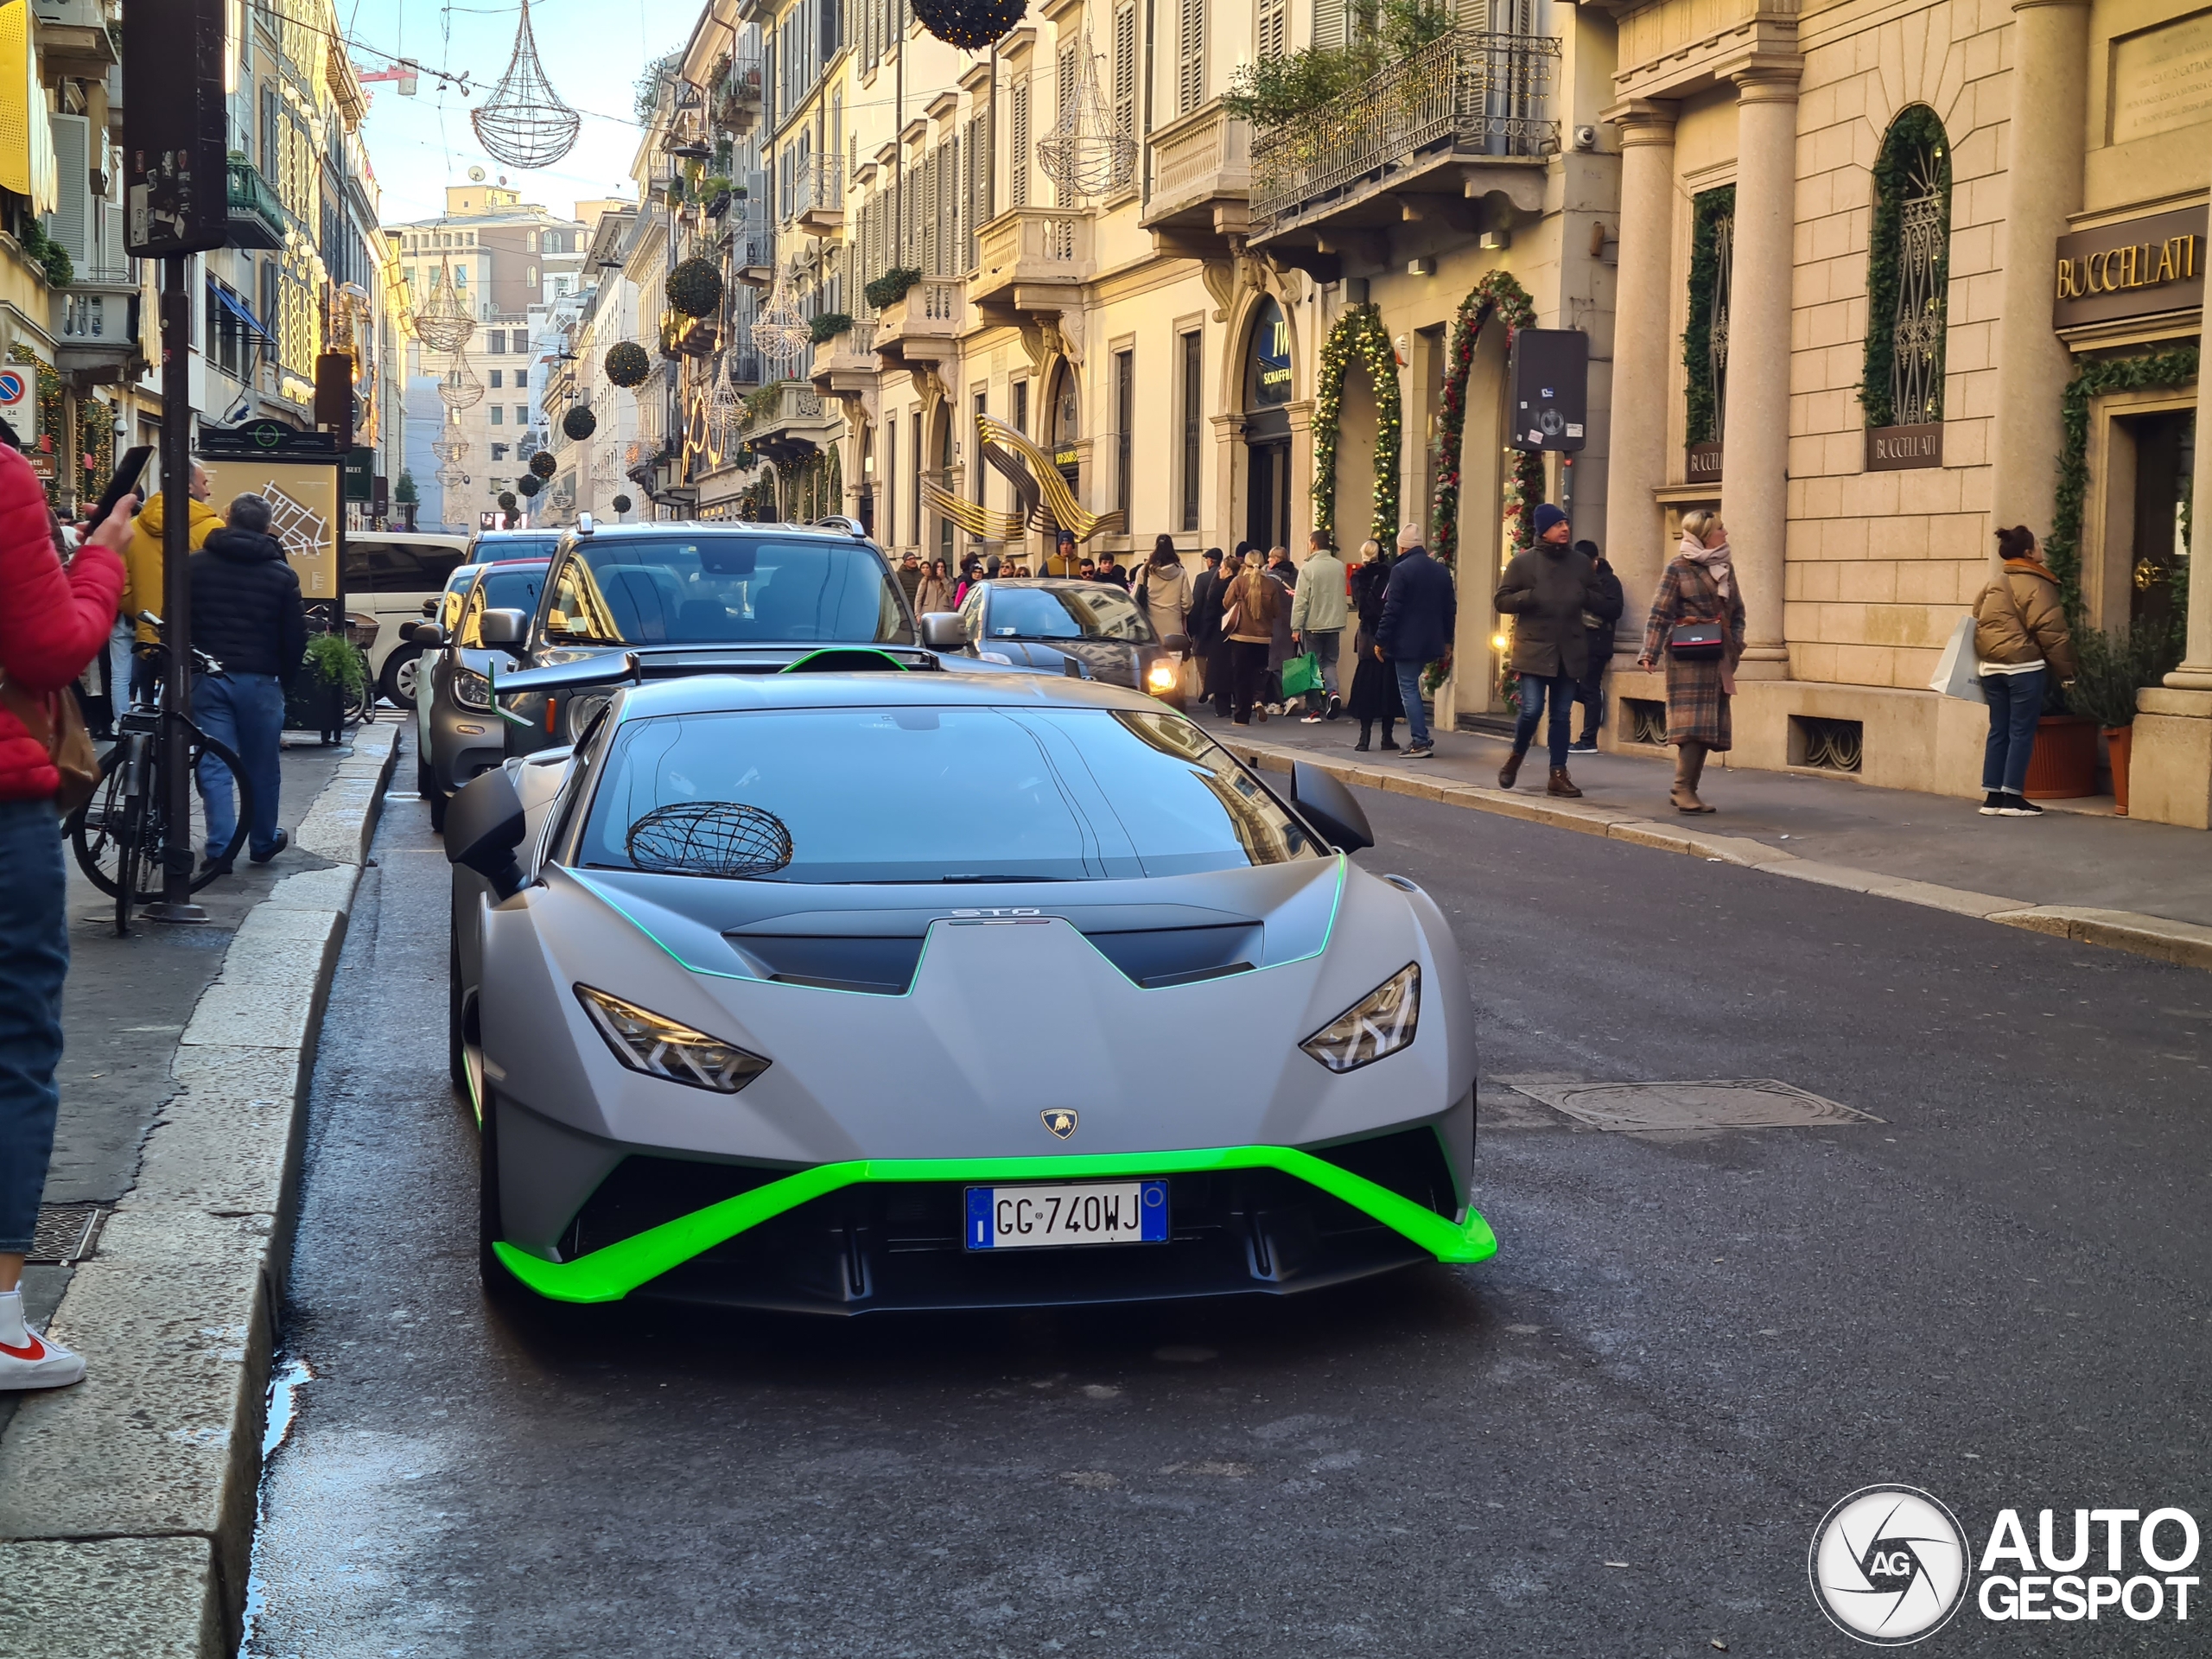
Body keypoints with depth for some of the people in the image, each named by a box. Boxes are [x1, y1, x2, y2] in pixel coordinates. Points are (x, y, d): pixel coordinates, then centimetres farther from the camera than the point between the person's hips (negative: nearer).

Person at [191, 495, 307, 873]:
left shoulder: (196, 565, 1)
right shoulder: (282, 575, 0)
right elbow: (295, 638, 1)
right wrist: (284, 679, 15)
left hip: (207, 678, 0)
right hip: (259, 681, 0)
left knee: (214, 766, 2)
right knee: (261, 767, 12)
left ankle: (220, 849, -5)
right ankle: (263, 842, 25)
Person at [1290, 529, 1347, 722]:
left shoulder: (1308, 568, -13)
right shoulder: (1340, 566, 1)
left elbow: (1301, 601, -13)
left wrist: (1296, 627, -9)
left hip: (1313, 625, -4)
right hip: (1334, 624, 4)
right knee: (1330, 661, 17)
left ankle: (1314, 710, 5)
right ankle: (1332, 691, -10)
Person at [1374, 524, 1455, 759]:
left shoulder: (1401, 570, -13)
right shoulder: (1441, 571, 9)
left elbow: (1391, 610, -15)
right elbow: (1450, 608, 14)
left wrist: (1381, 641, -8)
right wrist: (1447, 640, 22)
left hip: (1406, 642, -7)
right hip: (1432, 642, 7)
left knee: (1408, 690, -3)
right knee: (1412, 687, 18)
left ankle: (1420, 742, -8)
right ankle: (1418, 737, 17)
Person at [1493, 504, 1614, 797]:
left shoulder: (1581, 563, 9)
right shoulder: (1523, 562, -1)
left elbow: (1601, 602, 15)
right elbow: (1502, 600, 0)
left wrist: (1584, 596, -7)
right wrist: (1531, 597, -17)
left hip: (1570, 652, 3)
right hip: (1534, 650, -3)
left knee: (1562, 715, 6)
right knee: (1531, 710, -10)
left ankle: (1558, 775, 10)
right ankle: (1516, 757, 17)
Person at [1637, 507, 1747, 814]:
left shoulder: (1726, 566, 14)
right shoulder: (1678, 567, -4)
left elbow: (1737, 611, 19)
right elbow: (1660, 613, -7)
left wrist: (1736, 645, 4)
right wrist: (1649, 652, -15)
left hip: (1718, 658, 6)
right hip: (1688, 657, -6)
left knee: (1708, 726, 4)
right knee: (1693, 720, -12)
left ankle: (1685, 790, 10)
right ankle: (1683, 789, -10)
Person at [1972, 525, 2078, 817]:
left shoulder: (1993, 587, 15)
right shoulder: (2036, 586, -10)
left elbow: (1981, 624, 17)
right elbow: (2051, 631, -13)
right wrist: (2067, 669, -6)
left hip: (1992, 667, 7)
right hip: (2024, 667, -7)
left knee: (1998, 732, 9)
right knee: (2021, 732, -2)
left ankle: (1992, 796, 8)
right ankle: (2012, 798, -2)